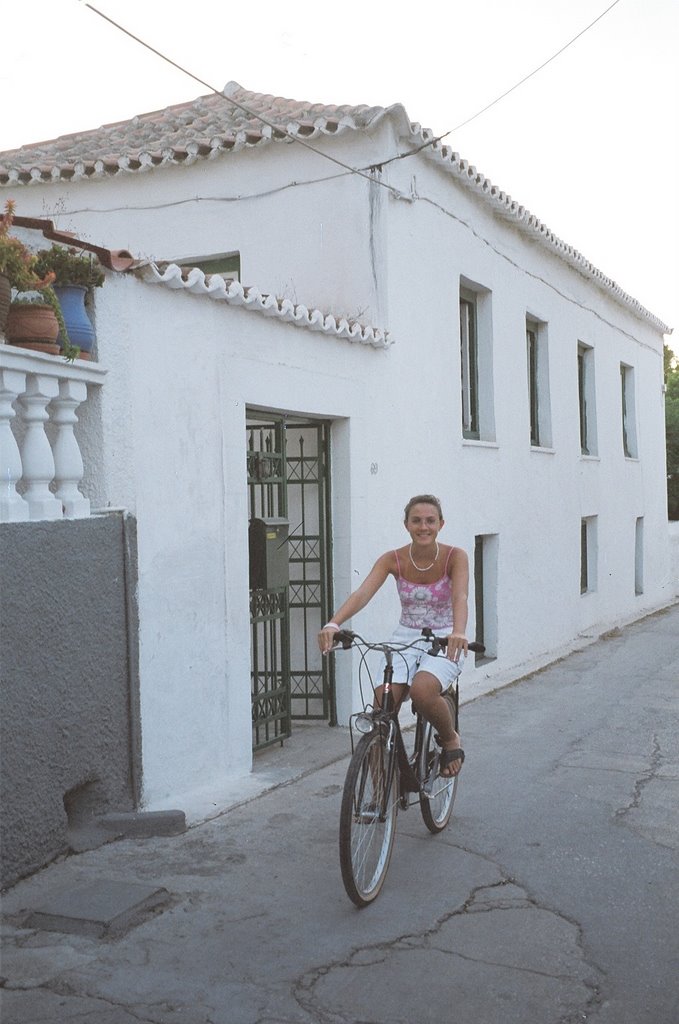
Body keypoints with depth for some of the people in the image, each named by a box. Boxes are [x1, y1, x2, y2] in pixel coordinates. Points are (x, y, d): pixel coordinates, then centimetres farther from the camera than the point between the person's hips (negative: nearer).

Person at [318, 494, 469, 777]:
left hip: (444, 641, -3)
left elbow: (460, 597, -29)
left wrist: (458, 631, -51)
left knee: (421, 690, -34)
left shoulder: (455, 557, -11)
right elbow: (362, 594, -22)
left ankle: (451, 740, -1)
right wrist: (333, 624, -42)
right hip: (405, 638, 3)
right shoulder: (392, 560, -7)